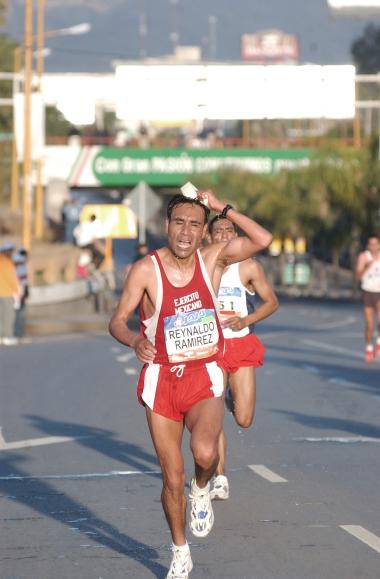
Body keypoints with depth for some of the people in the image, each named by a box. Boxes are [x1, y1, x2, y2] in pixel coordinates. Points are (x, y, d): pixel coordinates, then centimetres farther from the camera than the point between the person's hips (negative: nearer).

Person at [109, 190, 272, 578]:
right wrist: (134, 341, -28)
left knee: (204, 452, -29)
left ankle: (202, 489, 8)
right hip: (162, 379, 0)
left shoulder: (213, 259, -2)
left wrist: (222, 208, -13)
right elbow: (117, 321, -7)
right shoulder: (146, 270, -8)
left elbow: (263, 239, -12)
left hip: (204, 376, 0)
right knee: (172, 478, 3)